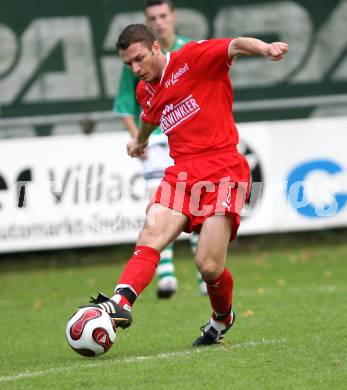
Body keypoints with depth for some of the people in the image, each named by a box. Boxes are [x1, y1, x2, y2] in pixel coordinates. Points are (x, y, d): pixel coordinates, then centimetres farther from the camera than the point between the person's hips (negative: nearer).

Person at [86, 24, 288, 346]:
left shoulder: (194, 58, -4)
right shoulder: (146, 91, 18)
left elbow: (236, 45, -20)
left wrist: (264, 48, -42)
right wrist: (141, 141, 63)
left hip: (222, 171, -6)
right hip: (181, 172, 6)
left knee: (209, 266, -10)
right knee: (151, 236, -20)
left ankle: (222, 318, 20)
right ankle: (121, 302, -35)